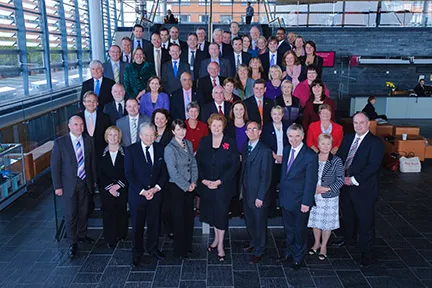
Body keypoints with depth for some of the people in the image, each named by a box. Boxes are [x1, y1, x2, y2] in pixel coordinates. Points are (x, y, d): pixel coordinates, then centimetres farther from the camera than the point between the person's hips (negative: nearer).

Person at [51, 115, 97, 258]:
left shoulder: (87, 140, 1)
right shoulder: (60, 142, -10)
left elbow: (93, 161, 8)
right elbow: (55, 165, -8)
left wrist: (94, 180, 9)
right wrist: (57, 186, -9)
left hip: (85, 183, 4)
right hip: (69, 184, -3)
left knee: (84, 212, 17)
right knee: (71, 215, 4)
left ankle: (82, 235, 38)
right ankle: (73, 242, 20)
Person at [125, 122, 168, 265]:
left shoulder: (160, 149, 4)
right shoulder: (131, 150, -4)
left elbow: (164, 172, 4)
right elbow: (129, 174, -7)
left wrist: (156, 188, -10)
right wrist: (142, 191, -14)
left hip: (156, 193, 2)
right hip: (137, 194, -2)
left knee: (154, 222, 13)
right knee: (137, 224, 9)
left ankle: (153, 248, 33)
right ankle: (137, 251, 27)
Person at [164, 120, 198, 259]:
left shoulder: (188, 144, 6)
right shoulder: (169, 148, -14)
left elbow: (194, 164, 9)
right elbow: (173, 172, -16)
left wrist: (193, 182, -3)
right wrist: (186, 186, -12)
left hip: (190, 186, 6)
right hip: (177, 186, -6)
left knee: (189, 216, 12)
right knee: (179, 218, 4)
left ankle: (187, 245, 30)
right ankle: (179, 250, 18)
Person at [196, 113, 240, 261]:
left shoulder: (230, 143, -6)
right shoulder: (204, 141, 3)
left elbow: (235, 165, -9)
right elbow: (198, 163, 3)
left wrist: (219, 181, -15)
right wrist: (204, 180, -10)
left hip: (224, 185, -3)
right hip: (206, 185, 3)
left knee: (221, 213, 1)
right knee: (211, 212, 13)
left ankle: (220, 244, 15)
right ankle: (216, 238, 34)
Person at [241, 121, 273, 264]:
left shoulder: (265, 151, -18)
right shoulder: (245, 148, 7)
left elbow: (266, 177, -18)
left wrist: (260, 197, -18)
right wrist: (242, 188, 12)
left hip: (258, 196, -7)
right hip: (247, 193, 7)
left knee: (260, 224, 9)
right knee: (249, 222, 20)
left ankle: (259, 251, 26)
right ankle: (254, 243, 43)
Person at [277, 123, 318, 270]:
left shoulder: (310, 155, -19)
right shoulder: (286, 150, 2)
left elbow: (311, 181, -17)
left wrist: (306, 202, -17)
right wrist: (281, 192, 11)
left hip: (300, 201, -6)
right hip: (285, 198, 6)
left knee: (300, 230, 14)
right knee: (288, 228, 22)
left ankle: (298, 257, 33)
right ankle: (290, 250, 43)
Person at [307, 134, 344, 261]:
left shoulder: (336, 161, -8)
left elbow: (340, 180, -7)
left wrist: (327, 188, -16)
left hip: (330, 197, -2)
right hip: (314, 196, 2)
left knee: (327, 222, 9)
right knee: (315, 220, 14)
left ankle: (323, 246, 28)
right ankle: (316, 243, 36)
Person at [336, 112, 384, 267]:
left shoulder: (375, 142, -11)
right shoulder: (347, 138, 9)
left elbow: (373, 165, -20)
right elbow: (339, 157, 8)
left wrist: (354, 179, -22)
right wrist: (342, 176, -8)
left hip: (364, 189, -6)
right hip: (346, 185, 6)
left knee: (366, 221, 3)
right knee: (348, 215, 24)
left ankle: (366, 253, 16)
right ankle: (349, 238, 47)